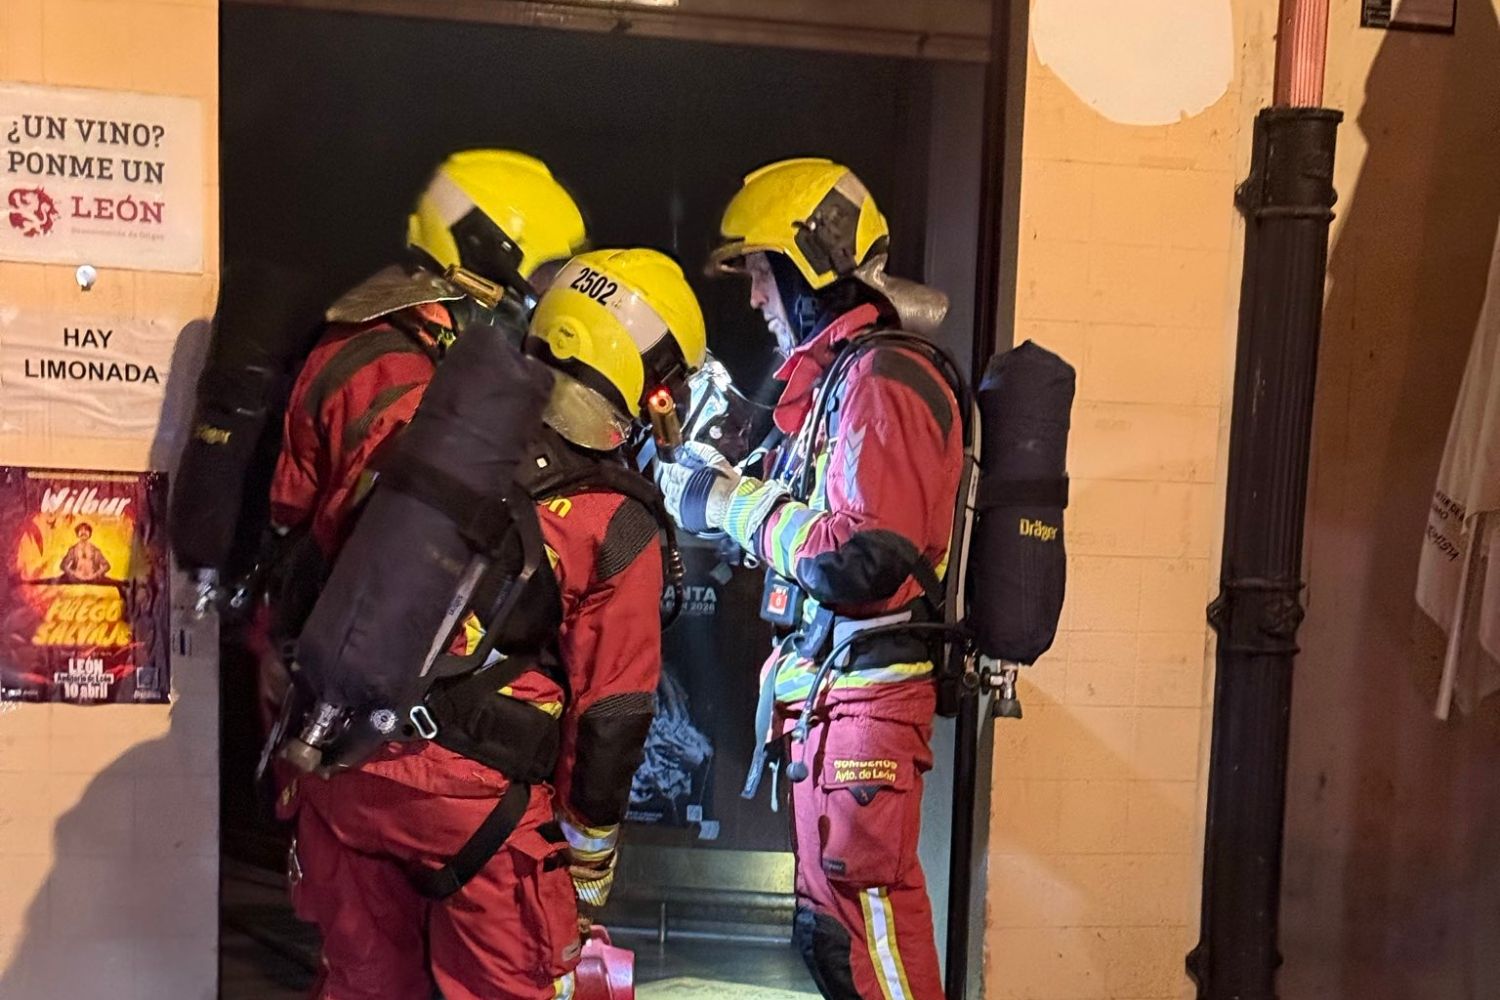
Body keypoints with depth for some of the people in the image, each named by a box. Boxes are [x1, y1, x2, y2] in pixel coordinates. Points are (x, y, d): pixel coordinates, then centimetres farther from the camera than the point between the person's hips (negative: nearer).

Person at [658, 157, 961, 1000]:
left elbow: (863, 558, -25)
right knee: (830, 914, 19)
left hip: (864, 691, -10)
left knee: (866, 904, 0)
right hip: (827, 681, 10)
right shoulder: (837, 370, 13)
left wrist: (736, 504, -15)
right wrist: (726, 482, 3)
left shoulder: (881, 380, -16)